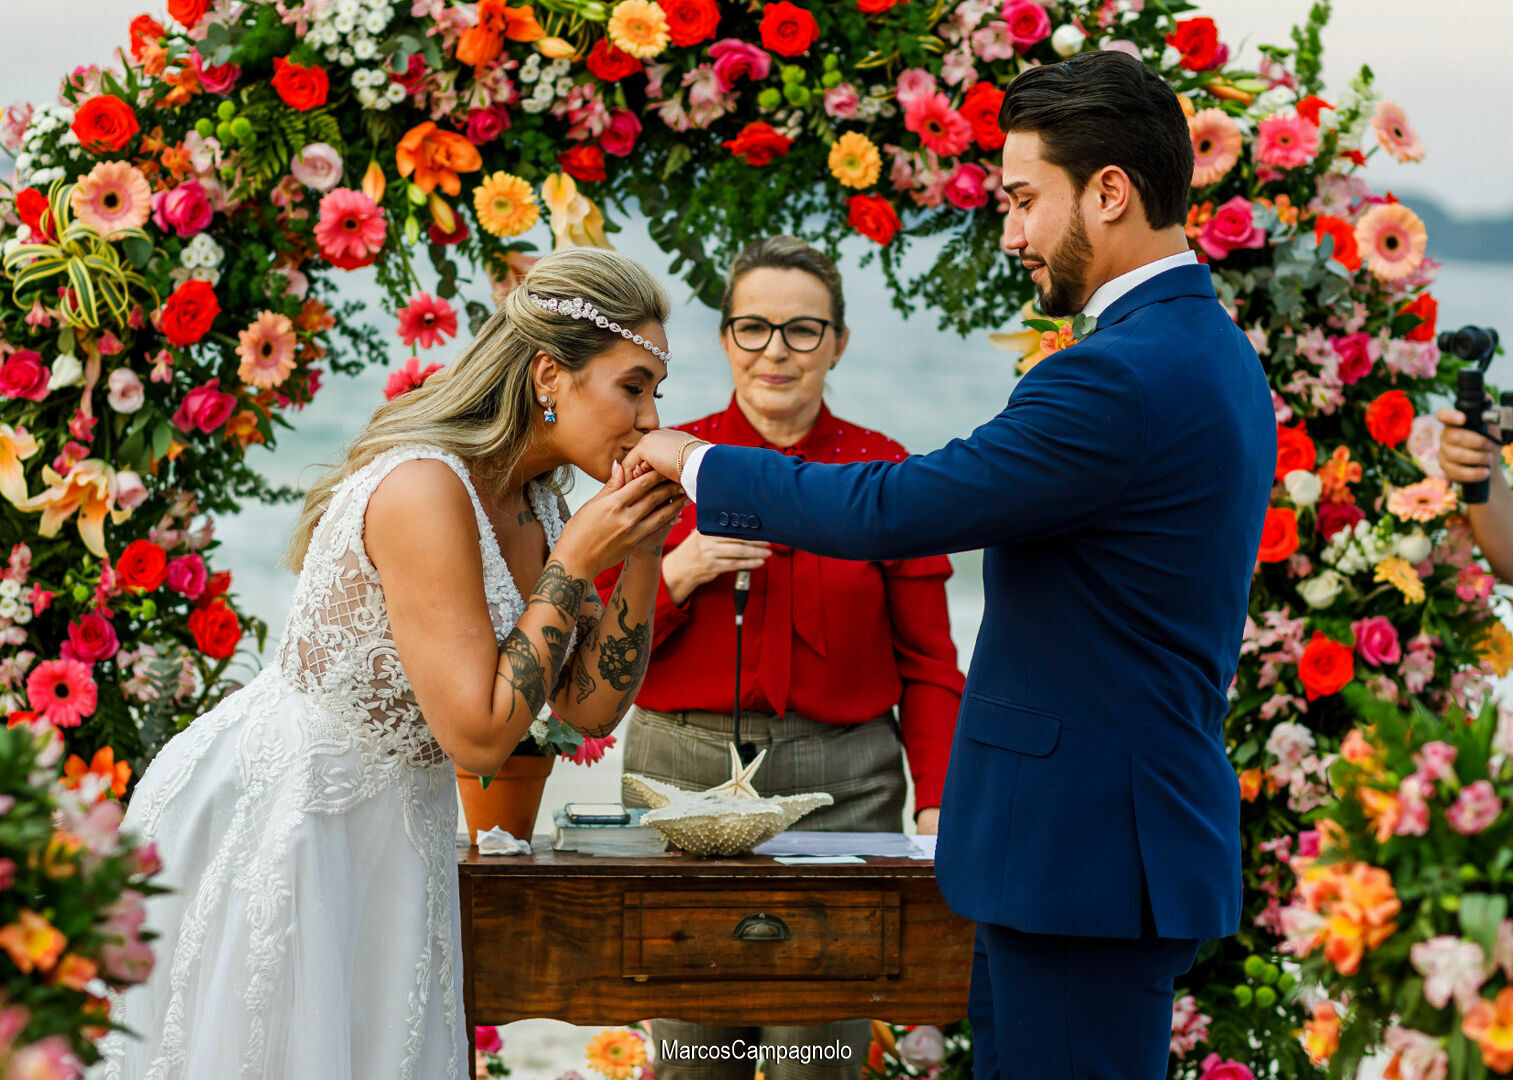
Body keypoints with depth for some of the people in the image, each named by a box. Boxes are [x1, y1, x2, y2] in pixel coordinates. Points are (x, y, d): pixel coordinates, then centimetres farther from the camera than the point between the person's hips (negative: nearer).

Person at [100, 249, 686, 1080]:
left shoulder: (532, 503, 3)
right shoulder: (424, 489, -25)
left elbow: (592, 706, 6)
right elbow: (479, 737, -25)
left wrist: (641, 555, -6)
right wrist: (573, 562, -22)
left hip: (388, 831, 9)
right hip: (266, 817, -9)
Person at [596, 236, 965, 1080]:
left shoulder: (883, 470, 5)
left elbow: (927, 662, 7)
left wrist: (938, 803, -4)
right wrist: (674, 578, -10)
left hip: (841, 786, 0)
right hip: (682, 776, 1)